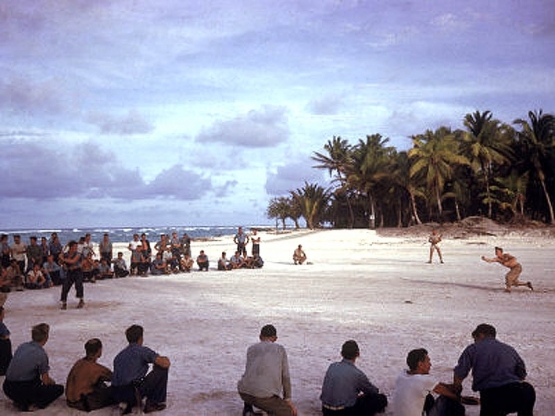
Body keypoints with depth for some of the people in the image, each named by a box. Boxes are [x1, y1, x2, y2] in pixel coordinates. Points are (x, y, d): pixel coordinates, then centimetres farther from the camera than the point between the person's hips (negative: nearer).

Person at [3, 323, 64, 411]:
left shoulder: (22, 346, 9)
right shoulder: (41, 354, -11)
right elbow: (46, 381, -5)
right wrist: (52, 382, 21)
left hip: (7, 388, 7)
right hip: (21, 391, -7)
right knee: (60, 389, 6)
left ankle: (20, 401, 16)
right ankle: (24, 403, -2)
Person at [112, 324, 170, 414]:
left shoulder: (119, 355, 22)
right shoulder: (143, 350, -1)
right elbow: (165, 363, -10)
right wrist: (165, 358, 16)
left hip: (117, 396, 7)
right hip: (133, 392, -7)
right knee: (162, 368, 5)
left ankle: (128, 404, 10)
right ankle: (152, 403, 10)